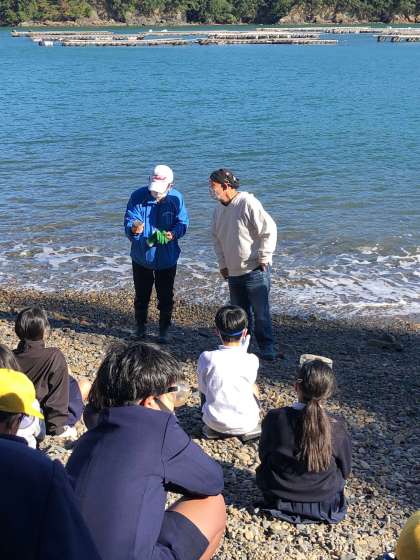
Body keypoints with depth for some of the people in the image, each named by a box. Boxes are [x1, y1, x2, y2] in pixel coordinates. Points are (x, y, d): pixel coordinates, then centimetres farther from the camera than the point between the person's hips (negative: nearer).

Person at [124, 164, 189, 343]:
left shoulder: (176, 199, -11)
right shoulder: (138, 196, -14)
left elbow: (182, 223, -4)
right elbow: (128, 221, -16)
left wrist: (173, 233, -26)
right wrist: (134, 229, -40)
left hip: (167, 259, 0)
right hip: (141, 257, 0)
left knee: (165, 298, 10)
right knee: (141, 296, 15)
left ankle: (164, 331, 26)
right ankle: (140, 327, 35)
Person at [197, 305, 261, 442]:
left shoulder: (206, 358, -16)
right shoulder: (251, 361, -15)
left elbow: (203, 389, 0)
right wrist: (243, 349, 16)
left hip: (215, 422, 0)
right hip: (246, 424, 0)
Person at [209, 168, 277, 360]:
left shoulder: (248, 203, -16)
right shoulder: (219, 210, 9)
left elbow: (269, 230, -15)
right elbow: (217, 238, 20)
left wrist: (263, 258, -13)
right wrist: (222, 263, 14)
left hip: (255, 271, -7)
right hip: (233, 272, 7)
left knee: (260, 312, -1)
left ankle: (267, 349, 11)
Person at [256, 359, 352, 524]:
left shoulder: (275, 418, -23)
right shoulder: (336, 428, -23)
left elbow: (263, 456, -4)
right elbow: (345, 471, -6)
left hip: (278, 500, -1)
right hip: (324, 502, 1)